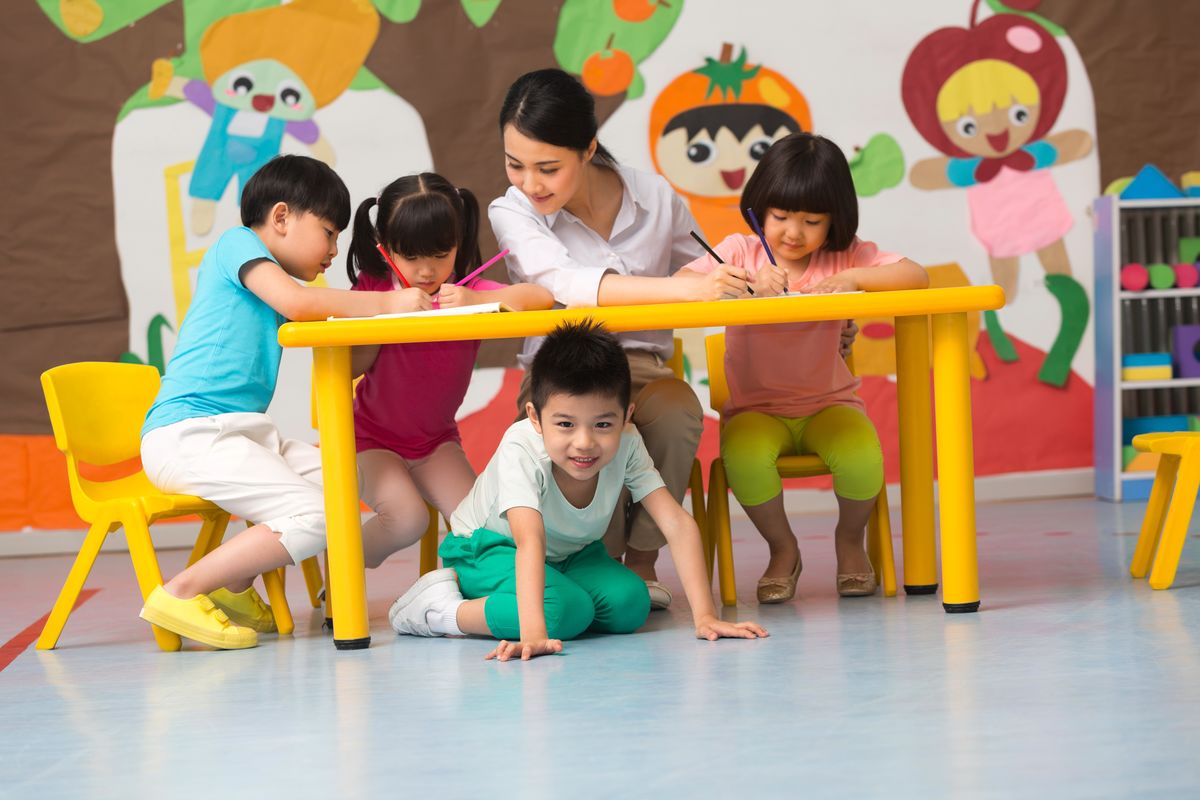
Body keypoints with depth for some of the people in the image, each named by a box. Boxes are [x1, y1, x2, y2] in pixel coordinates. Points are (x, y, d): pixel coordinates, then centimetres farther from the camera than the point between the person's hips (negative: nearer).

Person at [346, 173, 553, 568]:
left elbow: (542, 296, -26)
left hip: (436, 440, 2)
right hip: (373, 439, -2)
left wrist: (477, 300, -40)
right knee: (406, 519, -27)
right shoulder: (373, 290, -8)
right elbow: (350, 367, -16)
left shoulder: (465, 292, -9)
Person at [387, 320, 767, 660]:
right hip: (489, 547, -6)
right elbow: (529, 541, -47)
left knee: (629, 605, -20)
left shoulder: (625, 445, -23)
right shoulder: (522, 450, -35)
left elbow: (679, 525, -23)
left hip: (569, 552, 6)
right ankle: (448, 610, -13)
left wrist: (704, 616, -32)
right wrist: (532, 633, -59)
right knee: (566, 611, -33)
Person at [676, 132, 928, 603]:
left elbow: (916, 277, -13)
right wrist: (744, 281, -31)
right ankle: (782, 548, -4)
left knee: (861, 457, -32)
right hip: (755, 410, -1)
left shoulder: (844, 256, 0)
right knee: (744, 454, -35)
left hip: (828, 405, 1)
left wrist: (852, 279, -28)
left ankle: (850, 538, 6)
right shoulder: (741, 252, -2)